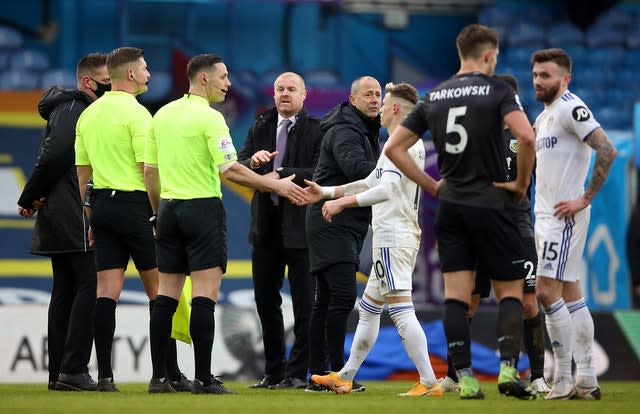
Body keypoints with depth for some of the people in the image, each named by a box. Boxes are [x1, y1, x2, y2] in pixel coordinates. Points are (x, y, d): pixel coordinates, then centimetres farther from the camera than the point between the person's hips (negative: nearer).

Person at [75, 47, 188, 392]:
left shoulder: (88, 114, 11)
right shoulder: (135, 113, -11)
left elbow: (82, 172, 15)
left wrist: (88, 217, 20)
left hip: (101, 203, 6)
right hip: (133, 204, -6)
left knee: (107, 292, 2)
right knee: (158, 289, 1)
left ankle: (105, 374, -4)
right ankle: (170, 373, 1)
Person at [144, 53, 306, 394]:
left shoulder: (162, 114, 10)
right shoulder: (209, 117, -11)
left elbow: (149, 171, 13)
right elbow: (230, 169, -17)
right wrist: (277, 186, -10)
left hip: (169, 209, 7)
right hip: (203, 209, -7)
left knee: (166, 295, 7)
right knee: (205, 295, -7)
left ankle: (158, 377, 6)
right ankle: (203, 379, -10)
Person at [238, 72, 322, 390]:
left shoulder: (316, 130, -4)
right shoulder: (260, 128, 13)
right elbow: (238, 167, 8)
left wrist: (281, 174, -19)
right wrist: (254, 162, -13)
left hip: (300, 224, -6)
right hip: (266, 224, 6)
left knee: (304, 301, -2)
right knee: (265, 298, 9)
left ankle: (297, 373, 2)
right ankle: (274, 371, 17)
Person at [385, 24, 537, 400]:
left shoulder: (434, 97, 10)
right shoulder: (497, 90, -6)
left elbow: (394, 147, 10)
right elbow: (525, 136, -22)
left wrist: (431, 185, 13)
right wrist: (522, 182, -7)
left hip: (450, 205, 4)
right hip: (491, 203, -4)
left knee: (456, 294, 2)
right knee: (510, 291, 5)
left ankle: (465, 379, -3)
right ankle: (508, 370, -10)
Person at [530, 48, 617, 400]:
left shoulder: (570, 108, -12)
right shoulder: (544, 116, 17)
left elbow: (607, 150, -21)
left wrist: (585, 198, -19)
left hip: (564, 215, -10)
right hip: (545, 214, 10)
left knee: (547, 291, -13)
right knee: (570, 293, 9)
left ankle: (563, 380, -8)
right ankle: (586, 380, 11)